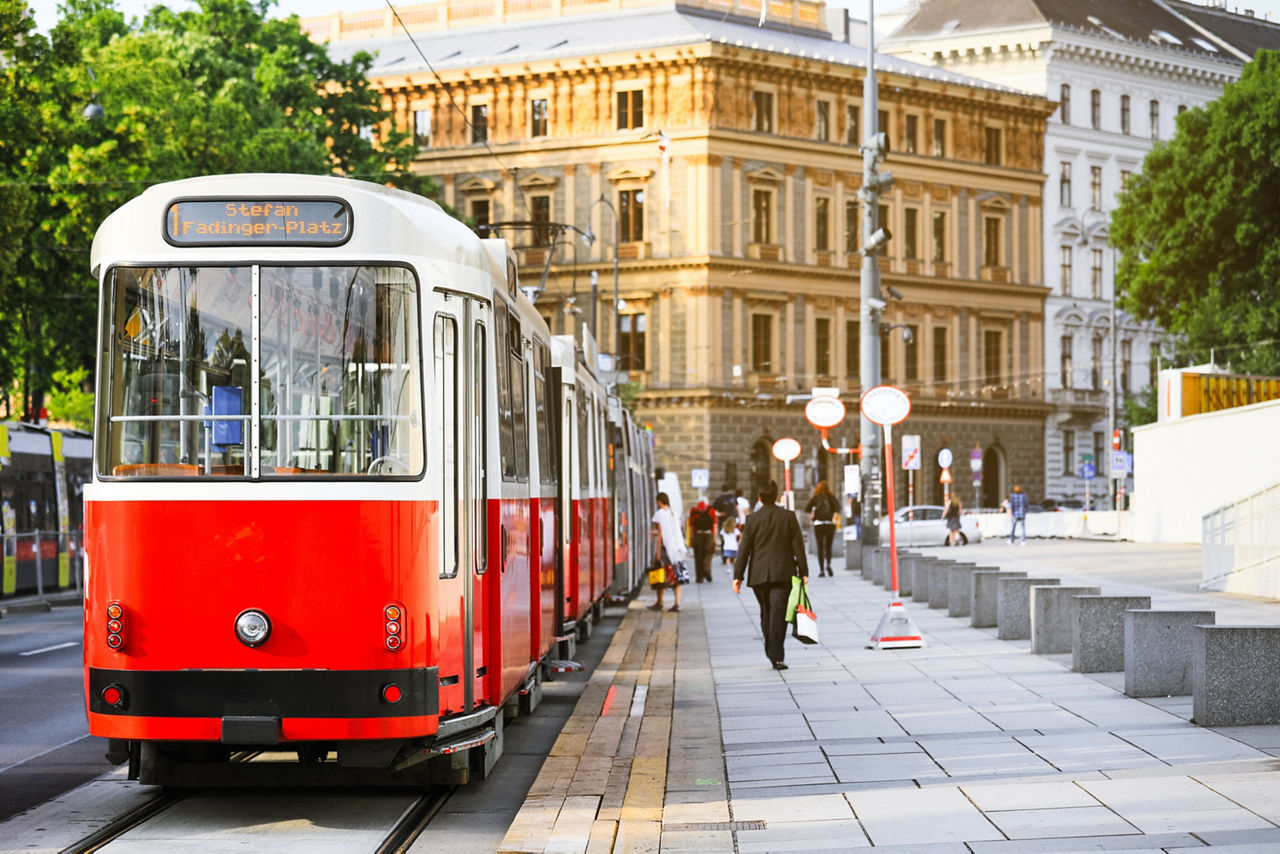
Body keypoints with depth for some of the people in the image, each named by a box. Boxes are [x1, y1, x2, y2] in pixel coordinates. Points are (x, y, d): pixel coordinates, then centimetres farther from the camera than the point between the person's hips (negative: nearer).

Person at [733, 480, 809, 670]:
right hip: (783, 574, -1)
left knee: (766, 613, 16)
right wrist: (803, 572, 5)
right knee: (778, 613, -6)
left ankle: (772, 653, 23)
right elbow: (798, 546, 0)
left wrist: (738, 576, 1)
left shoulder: (752, 519, 0)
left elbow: (744, 549, -1)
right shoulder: (788, 517, 0)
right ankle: (777, 657, -15)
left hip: (759, 574, 1)